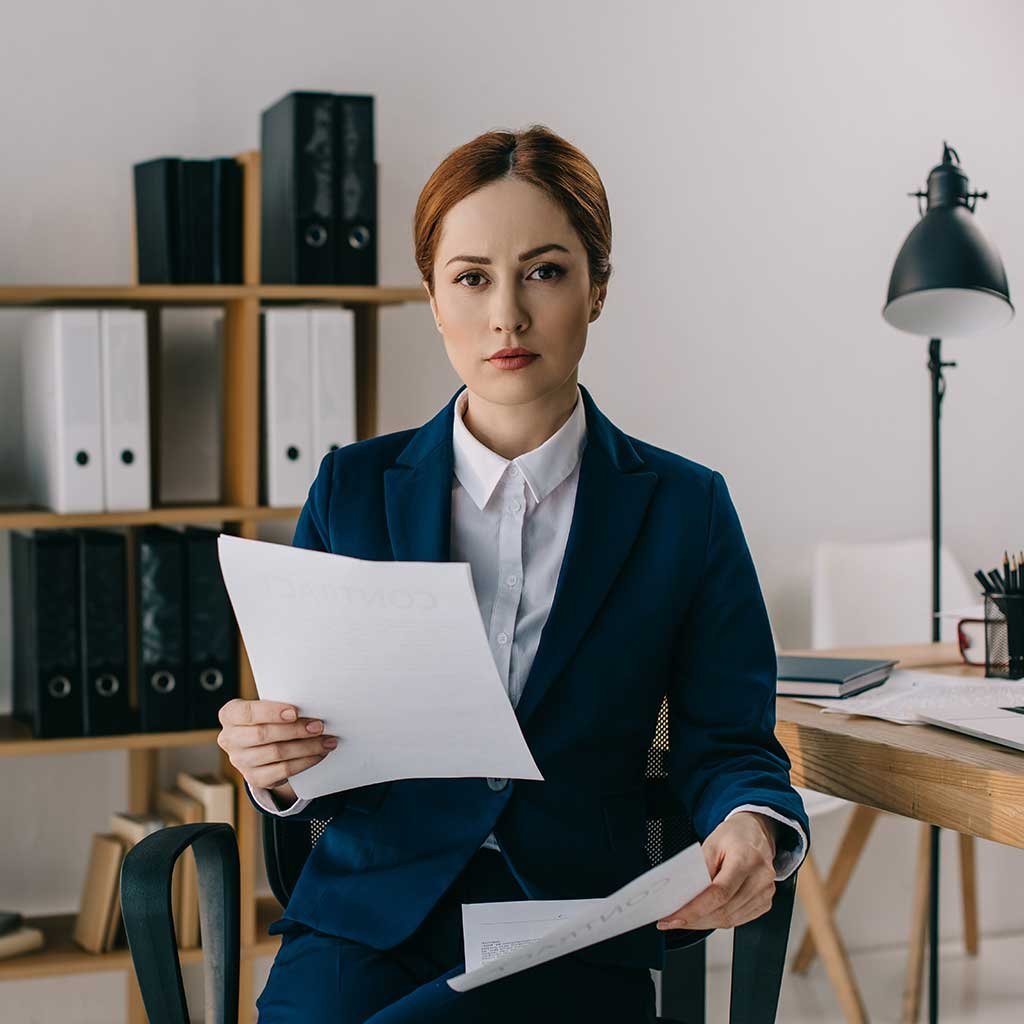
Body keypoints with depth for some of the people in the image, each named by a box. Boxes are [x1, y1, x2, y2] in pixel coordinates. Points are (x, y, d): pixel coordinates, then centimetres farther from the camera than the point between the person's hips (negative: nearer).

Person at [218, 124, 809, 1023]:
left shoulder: (685, 507, 5)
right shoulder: (352, 489, 8)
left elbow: (728, 743, 5)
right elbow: (315, 761, 10)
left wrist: (751, 828, -18)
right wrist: (274, 767, -15)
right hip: (370, 912, 2)